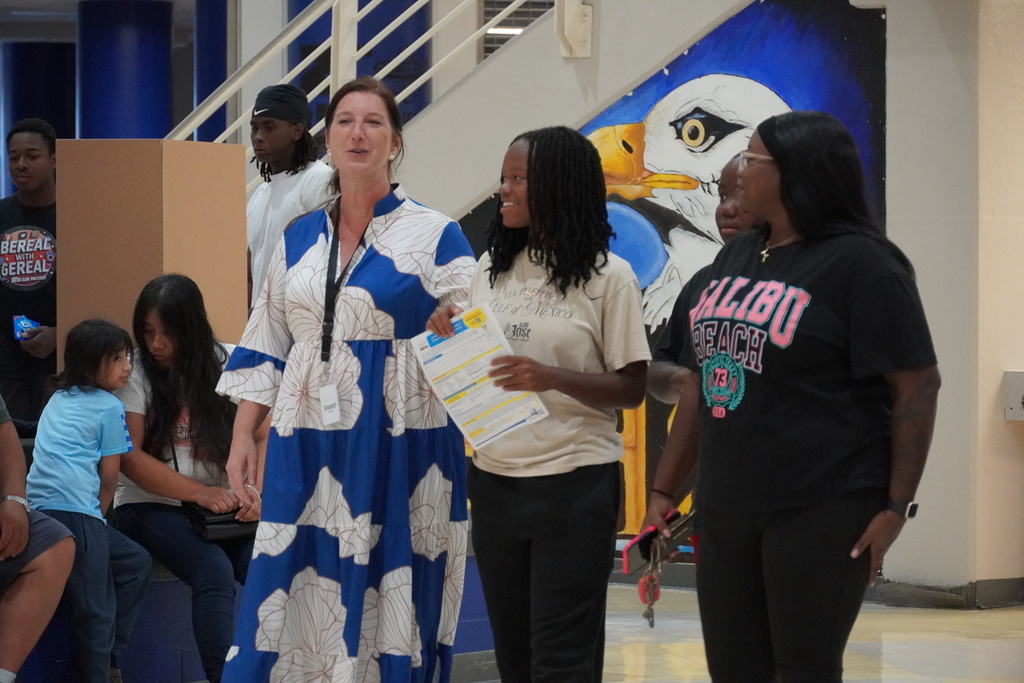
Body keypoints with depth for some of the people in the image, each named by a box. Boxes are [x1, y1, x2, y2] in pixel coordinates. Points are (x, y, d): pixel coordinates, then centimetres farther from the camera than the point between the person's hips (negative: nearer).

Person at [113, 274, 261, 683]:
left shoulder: (227, 363, 5)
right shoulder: (135, 372, -2)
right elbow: (128, 457, -8)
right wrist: (201, 493, -18)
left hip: (223, 505, 3)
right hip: (151, 506, -2)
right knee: (214, 571, -31)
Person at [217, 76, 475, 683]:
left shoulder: (435, 236, 0)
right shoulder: (299, 241, 13)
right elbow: (266, 348, 15)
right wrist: (243, 436, 9)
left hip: (397, 447, -3)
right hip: (307, 448, 4)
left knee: (388, 608, -1)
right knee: (298, 603, 1)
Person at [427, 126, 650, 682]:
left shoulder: (607, 277, -8)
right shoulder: (492, 269, 9)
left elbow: (631, 387, -8)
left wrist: (553, 378, -23)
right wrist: (449, 342, -5)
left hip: (574, 484, -5)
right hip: (494, 482, 6)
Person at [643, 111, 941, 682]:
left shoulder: (859, 263, -9)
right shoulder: (736, 257, 13)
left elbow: (918, 386, -12)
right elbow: (703, 380, 18)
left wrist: (897, 506, -17)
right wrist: (666, 489, 16)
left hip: (821, 509, -7)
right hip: (726, 509, 7)